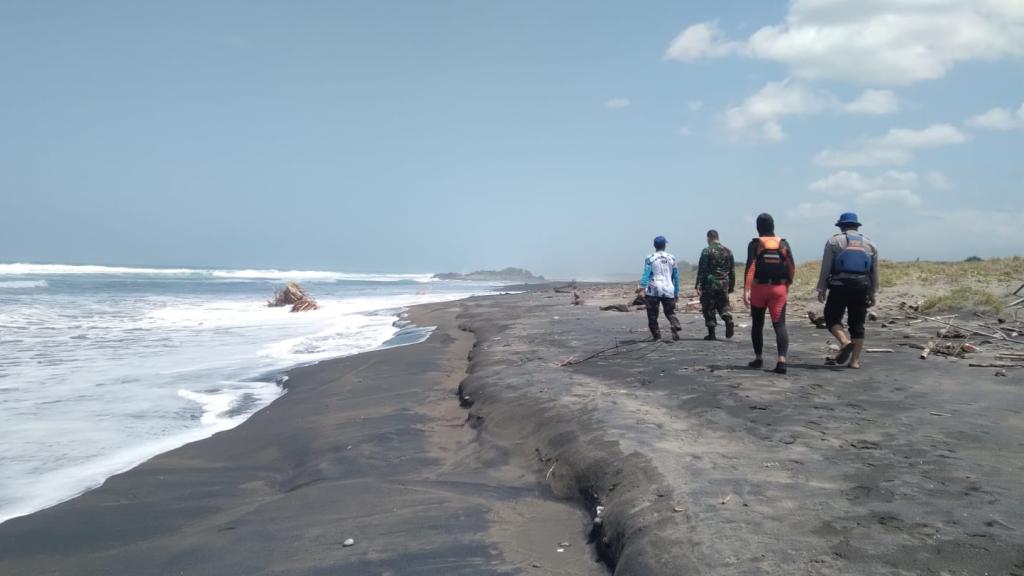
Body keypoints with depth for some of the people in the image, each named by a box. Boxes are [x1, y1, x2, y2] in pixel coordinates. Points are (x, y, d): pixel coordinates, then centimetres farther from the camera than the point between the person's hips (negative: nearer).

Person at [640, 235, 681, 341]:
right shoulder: (672, 258, 12)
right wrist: (676, 293, 21)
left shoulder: (650, 258, 1)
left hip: (653, 291, -3)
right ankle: (676, 327, -12)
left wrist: (643, 288, -17)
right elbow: (676, 277, 15)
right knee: (670, 312, 12)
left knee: (652, 315, 5)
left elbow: (646, 274, -10)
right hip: (669, 291, 3)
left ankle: (656, 335, 4)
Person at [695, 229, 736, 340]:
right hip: (724, 285, 4)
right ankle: (729, 320, -12)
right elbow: (732, 270, 13)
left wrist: (698, 285, -8)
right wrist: (732, 286, 20)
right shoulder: (728, 251, 10)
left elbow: (702, 270, -10)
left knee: (709, 308, 3)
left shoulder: (707, 251, -6)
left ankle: (711, 334, 5)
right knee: (723, 305, 17)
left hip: (709, 284, -4)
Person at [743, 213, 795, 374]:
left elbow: (750, 267, -14)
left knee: (757, 324, 14)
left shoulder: (755, 244, -4)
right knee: (779, 325, -3)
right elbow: (792, 268, 3)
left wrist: (746, 290, -18)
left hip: (759, 288, -1)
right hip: (779, 289, 1)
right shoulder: (783, 244, 4)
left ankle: (758, 358, 22)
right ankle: (782, 360, -20)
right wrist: (787, 285, 18)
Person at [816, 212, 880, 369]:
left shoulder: (834, 241, 3)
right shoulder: (870, 244, 13)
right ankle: (855, 360, 6)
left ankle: (845, 342, -20)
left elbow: (825, 268, -2)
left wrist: (821, 289, 2)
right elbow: (875, 272, 13)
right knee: (857, 324, 8)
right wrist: (872, 294, 18)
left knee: (832, 319, 6)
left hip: (839, 287, -3)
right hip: (861, 288, 3)